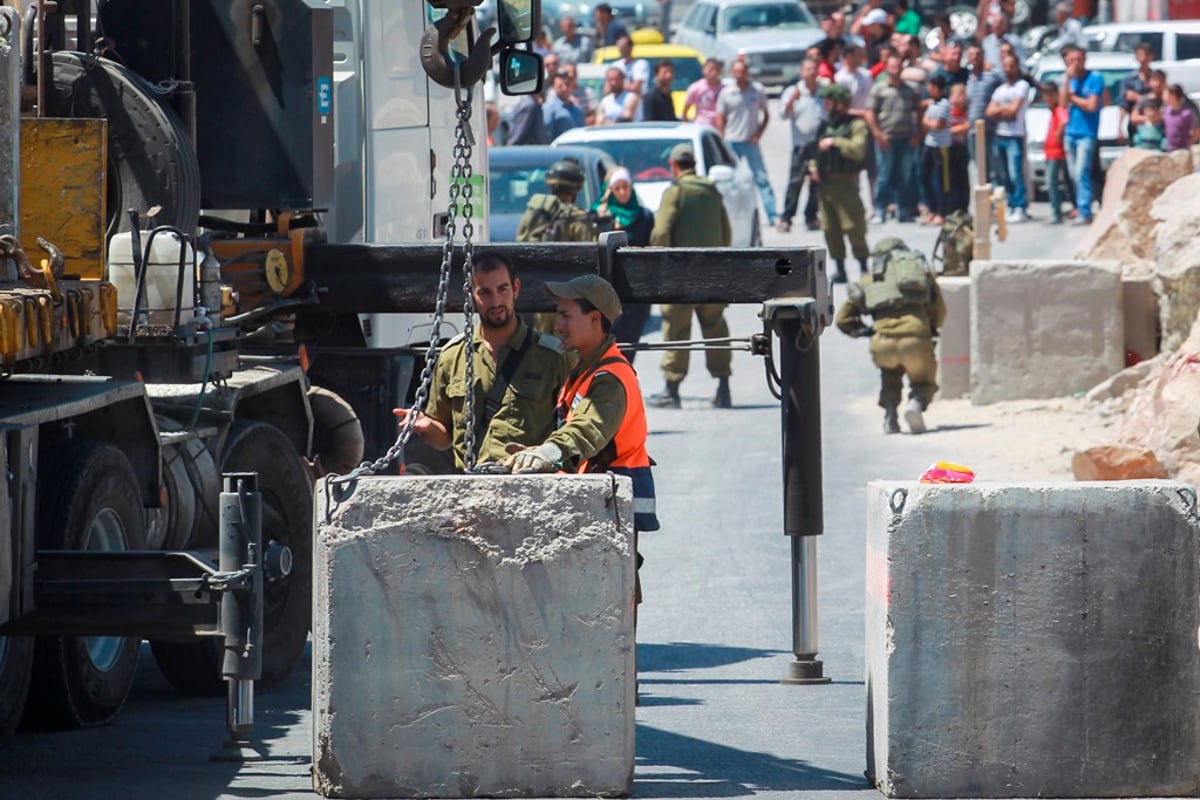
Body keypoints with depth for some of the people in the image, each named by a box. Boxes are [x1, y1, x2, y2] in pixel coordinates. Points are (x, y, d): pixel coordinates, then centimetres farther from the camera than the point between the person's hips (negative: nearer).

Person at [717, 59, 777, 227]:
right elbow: (720, 120, 2)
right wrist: (722, 142, -5)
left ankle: (772, 215, -6)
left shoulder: (757, 91, 2)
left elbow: (765, 115, 10)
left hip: (751, 142, 0)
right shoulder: (726, 93, 0)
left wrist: (758, 134, -3)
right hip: (732, 142, 0)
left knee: (762, 179, -4)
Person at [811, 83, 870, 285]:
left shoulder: (856, 125, -5)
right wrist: (813, 166, 8)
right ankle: (840, 269, 14)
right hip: (825, 183, 7)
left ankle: (864, 268, -2)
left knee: (853, 227, -9)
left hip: (845, 183, -7)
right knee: (830, 229, 7)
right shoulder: (825, 126, 18)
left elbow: (858, 150, -20)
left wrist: (834, 142, -19)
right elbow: (814, 149, 27)